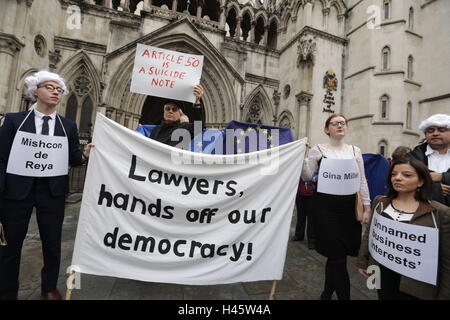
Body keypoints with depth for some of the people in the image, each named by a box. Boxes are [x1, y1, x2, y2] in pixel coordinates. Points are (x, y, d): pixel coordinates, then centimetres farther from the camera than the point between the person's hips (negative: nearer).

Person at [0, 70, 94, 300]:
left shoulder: (68, 126, 4)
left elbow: (72, 159, 4)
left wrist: (85, 154, -17)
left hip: (53, 191, 1)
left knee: (52, 242, 13)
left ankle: (49, 288, 34)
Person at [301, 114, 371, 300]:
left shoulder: (355, 151, 10)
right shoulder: (318, 150, -1)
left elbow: (362, 180, 10)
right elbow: (307, 176, -3)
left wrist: (367, 206, 5)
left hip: (349, 207, 4)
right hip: (326, 207, -4)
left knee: (335, 256, 14)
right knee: (338, 257, -2)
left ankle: (326, 294, 35)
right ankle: (344, 296, 18)